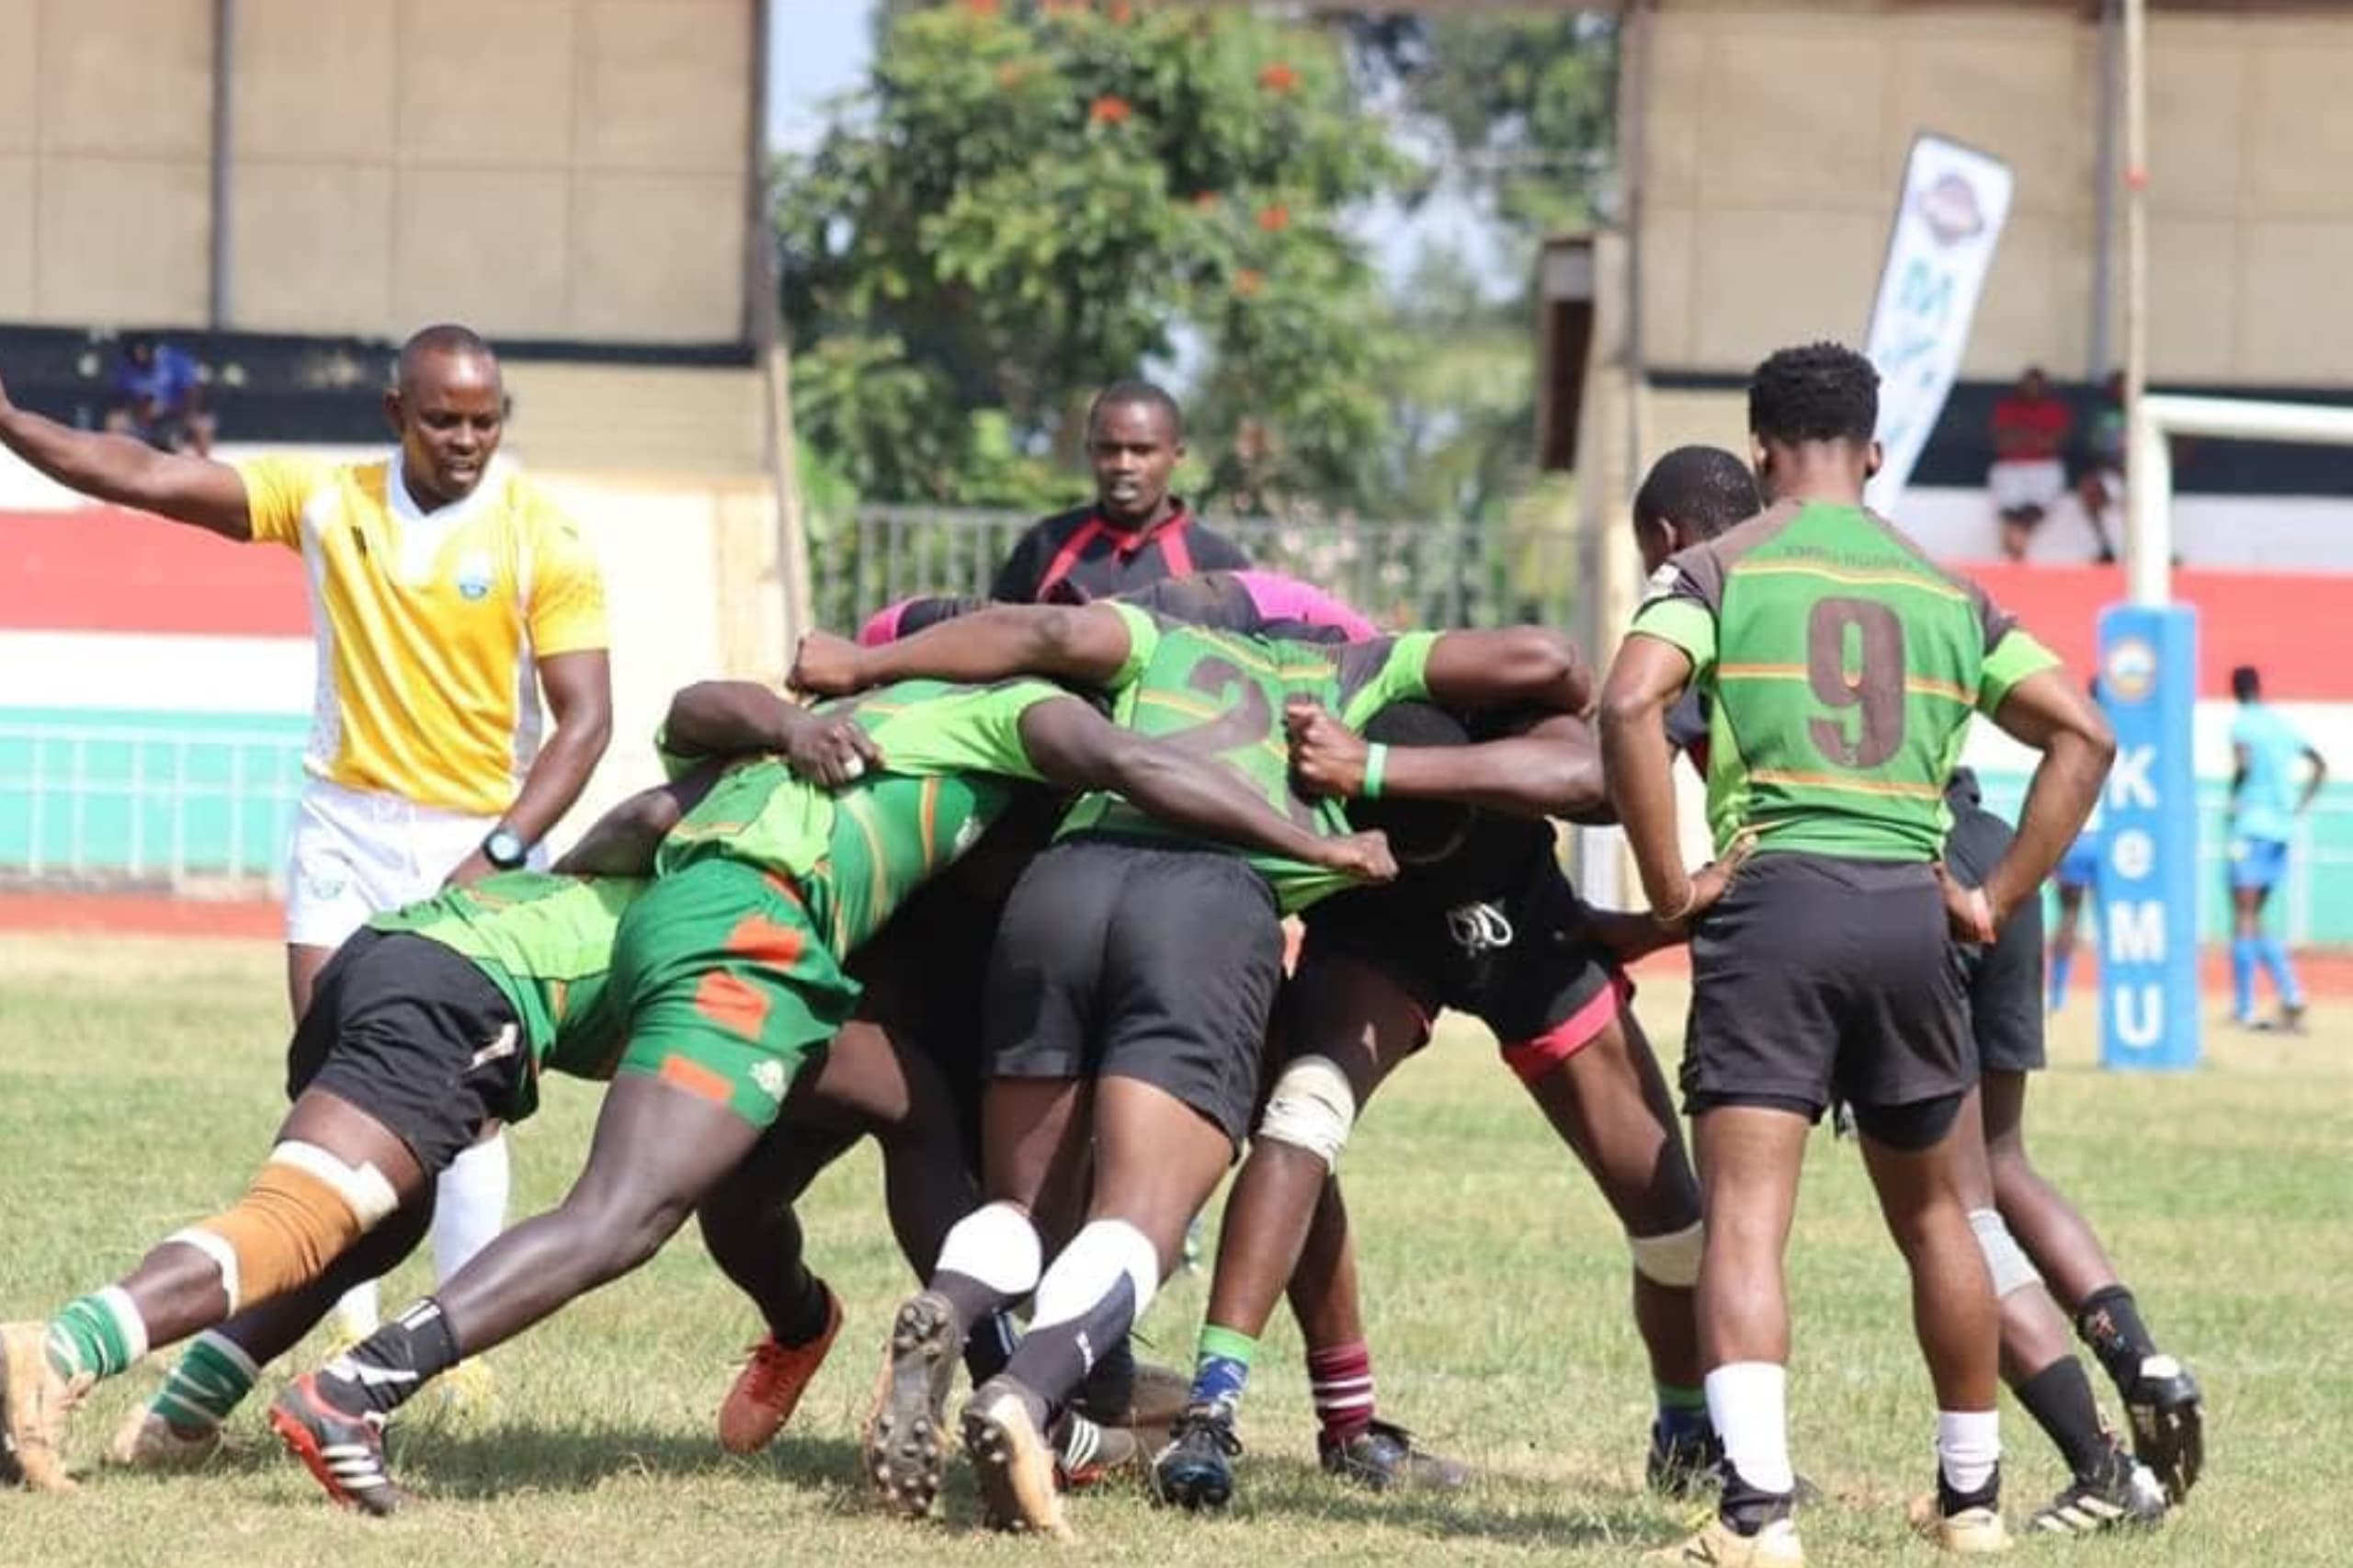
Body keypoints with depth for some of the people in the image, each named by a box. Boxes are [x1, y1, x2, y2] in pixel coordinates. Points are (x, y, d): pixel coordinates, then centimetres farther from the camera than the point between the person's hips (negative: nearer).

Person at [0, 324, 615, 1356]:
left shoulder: (543, 540, -11)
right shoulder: (328, 503, -3)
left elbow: (585, 719, -13)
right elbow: (146, 478, -8)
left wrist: (498, 855, -23)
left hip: (481, 837, -3)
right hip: (347, 819, 3)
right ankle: (348, 1327, 5)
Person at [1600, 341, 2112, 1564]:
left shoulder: (1719, 567, 4)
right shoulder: (1946, 594, 16)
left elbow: (1629, 704, -13)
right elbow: (2082, 735, 10)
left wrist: (1669, 888, -7)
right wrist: (1997, 900, 11)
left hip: (1773, 904, -4)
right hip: (1909, 908, 4)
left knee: (1744, 1218, -9)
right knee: (1931, 1214, 20)